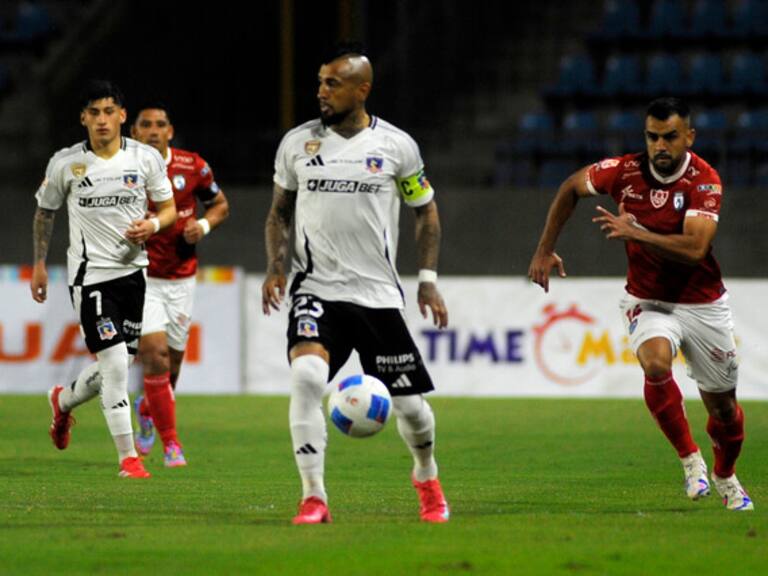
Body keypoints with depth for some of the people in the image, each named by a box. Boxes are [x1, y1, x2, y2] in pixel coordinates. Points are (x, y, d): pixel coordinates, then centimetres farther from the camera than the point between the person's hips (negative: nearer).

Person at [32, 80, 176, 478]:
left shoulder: (146, 158, 0)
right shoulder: (65, 163, -3)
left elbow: (169, 208, 9)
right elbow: (45, 212, 11)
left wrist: (153, 225, -13)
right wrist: (39, 263, 7)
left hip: (133, 270, 4)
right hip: (90, 273, -4)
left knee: (119, 365, 11)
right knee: (114, 364, -15)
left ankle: (63, 401, 43)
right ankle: (128, 457, -9)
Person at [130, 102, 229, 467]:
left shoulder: (192, 167, -3)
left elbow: (221, 205, 12)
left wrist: (204, 225, -8)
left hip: (181, 279, 3)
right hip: (140, 276, -3)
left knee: (171, 364, 11)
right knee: (155, 354, -19)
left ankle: (147, 409, 46)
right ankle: (171, 443, -10)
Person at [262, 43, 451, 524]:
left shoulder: (397, 146, -1)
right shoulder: (297, 143, 3)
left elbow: (427, 212, 11)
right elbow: (280, 211, 15)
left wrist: (428, 279, 2)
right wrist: (275, 267, 0)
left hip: (379, 294, 0)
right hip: (316, 290, 0)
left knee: (410, 404, 4)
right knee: (306, 376, -26)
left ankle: (427, 476, 37)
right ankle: (314, 498, -20)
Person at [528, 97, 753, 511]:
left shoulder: (704, 181, -20)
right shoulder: (625, 171, -12)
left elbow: (694, 248, -33)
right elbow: (571, 188, 7)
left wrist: (635, 232, -38)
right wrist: (545, 250, 7)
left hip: (702, 303, 0)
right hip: (647, 302, 0)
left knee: (723, 409, 9)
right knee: (655, 363, -32)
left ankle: (725, 476, 41)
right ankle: (690, 458, -13)